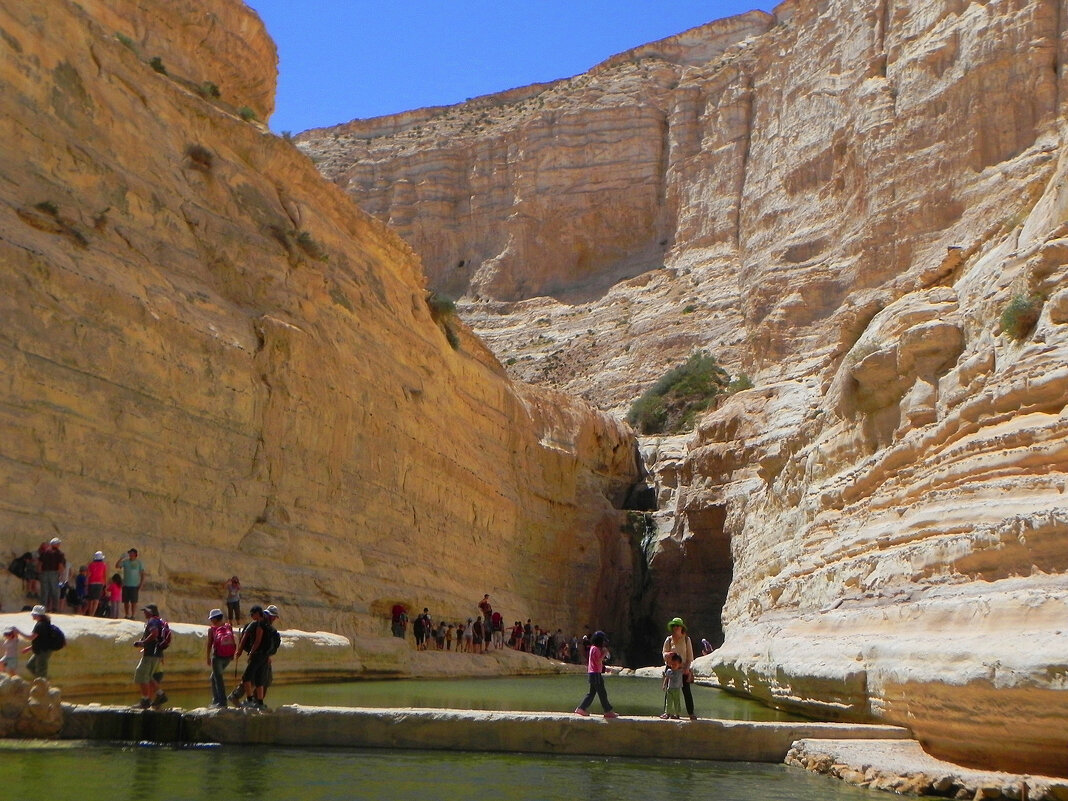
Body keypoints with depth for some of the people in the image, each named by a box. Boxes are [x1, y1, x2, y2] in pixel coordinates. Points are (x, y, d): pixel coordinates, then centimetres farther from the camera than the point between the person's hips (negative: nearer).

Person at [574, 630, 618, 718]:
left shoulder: (593, 648, 16)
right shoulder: (596, 649, -14)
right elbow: (598, 661, -21)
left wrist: (603, 652, 12)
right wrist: (604, 653, -14)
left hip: (593, 673, 10)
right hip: (596, 673, -10)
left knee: (592, 693, 13)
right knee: (602, 693, -4)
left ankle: (581, 709, 12)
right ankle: (608, 711, 1)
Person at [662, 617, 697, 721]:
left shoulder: (686, 640, 3)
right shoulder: (668, 640, 4)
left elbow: (690, 655, 5)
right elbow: (664, 654, 5)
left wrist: (687, 667, -6)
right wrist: (668, 655, -19)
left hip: (684, 669, -1)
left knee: (686, 691, -2)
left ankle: (691, 713, 2)